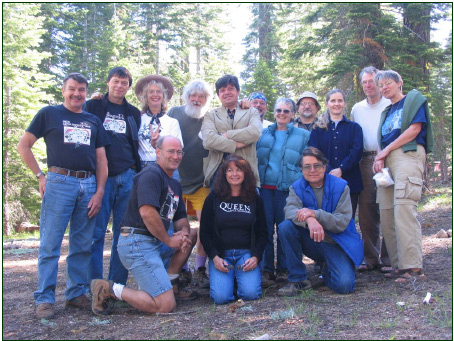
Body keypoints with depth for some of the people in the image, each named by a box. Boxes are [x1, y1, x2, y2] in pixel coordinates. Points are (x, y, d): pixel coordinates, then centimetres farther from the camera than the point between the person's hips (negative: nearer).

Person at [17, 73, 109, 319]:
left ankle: (77, 294, 18)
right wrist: (40, 176, -2)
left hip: (89, 185, 4)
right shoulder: (49, 114, 8)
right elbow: (23, 146, 7)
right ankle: (44, 299, 4)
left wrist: (99, 191, 4)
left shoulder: (94, 121, 18)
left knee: (82, 246, 7)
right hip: (59, 183, -3)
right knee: (50, 245, -2)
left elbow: (101, 159, 14)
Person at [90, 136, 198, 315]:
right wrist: (169, 240, -11)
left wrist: (184, 232, -1)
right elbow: (147, 212, -22)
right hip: (138, 242, -10)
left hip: (156, 242, 10)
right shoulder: (151, 174, -11)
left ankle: (170, 284, 14)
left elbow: (181, 218, 23)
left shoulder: (175, 185, 21)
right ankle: (110, 289, -3)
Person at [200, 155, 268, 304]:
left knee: (250, 293, -22)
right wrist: (215, 257, -11)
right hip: (220, 254, 0)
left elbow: (262, 233, 9)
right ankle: (228, 278, 13)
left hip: (246, 253, 1)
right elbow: (204, 233, 4)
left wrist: (255, 257, -8)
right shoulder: (214, 198, 4)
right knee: (221, 297, -21)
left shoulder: (255, 199, 7)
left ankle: (241, 277, 12)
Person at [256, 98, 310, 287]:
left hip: (287, 188, -1)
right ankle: (266, 270, 5)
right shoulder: (263, 133, 15)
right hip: (264, 186, 2)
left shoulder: (303, 135, 10)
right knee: (265, 228, -2)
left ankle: (283, 269, 11)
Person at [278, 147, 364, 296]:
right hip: (310, 243, 2)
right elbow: (290, 210, -22)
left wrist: (315, 214, -32)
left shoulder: (340, 186, -9)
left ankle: (327, 270, 17)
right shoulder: (297, 187, -2)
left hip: (336, 244, -2)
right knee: (285, 226, -25)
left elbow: (342, 222, -17)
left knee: (344, 285, -23)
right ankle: (298, 279, -11)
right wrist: (309, 220, -43)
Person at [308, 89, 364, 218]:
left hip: (350, 183, 0)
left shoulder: (354, 128, 14)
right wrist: (329, 171, -15)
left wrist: (341, 170, -15)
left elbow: (357, 152, -1)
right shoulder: (318, 129, 13)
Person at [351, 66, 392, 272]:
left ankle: (388, 258, 2)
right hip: (366, 161, 4)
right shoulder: (357, 109, 18)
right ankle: (370, 258, 10)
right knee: (366, 209, 2)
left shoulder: (391, 105, 6)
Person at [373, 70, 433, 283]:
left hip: (408, 155, -7)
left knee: (403, 208, -20)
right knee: (386, 213, -1)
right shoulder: (387, 111, 28)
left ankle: (414, 267, -20)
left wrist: (386, 150, -5)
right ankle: (399, 265, 4)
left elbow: (414, 130, -5)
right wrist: (380, 158, -2)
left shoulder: (414, 100, 8)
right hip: (388, 162, 8)